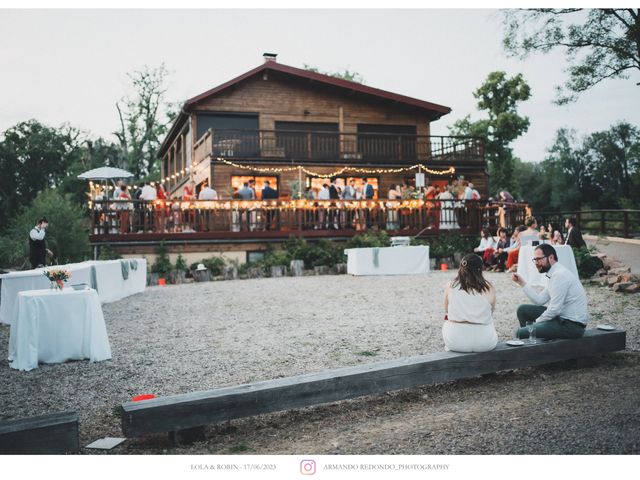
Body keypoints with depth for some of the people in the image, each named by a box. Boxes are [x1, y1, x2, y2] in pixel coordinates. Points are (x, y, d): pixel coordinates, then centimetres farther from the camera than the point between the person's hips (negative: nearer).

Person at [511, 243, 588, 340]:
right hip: (562, 317, 10)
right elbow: (539, 300, 13)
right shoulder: (555, 273, 11)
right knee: (523, 310, 14)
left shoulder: (560, 275, -19)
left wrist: (537, 322, -7)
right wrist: (522, 283, 10)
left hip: (571, 325, -10)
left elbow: (554, 309, -21)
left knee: (520, 333, -17)